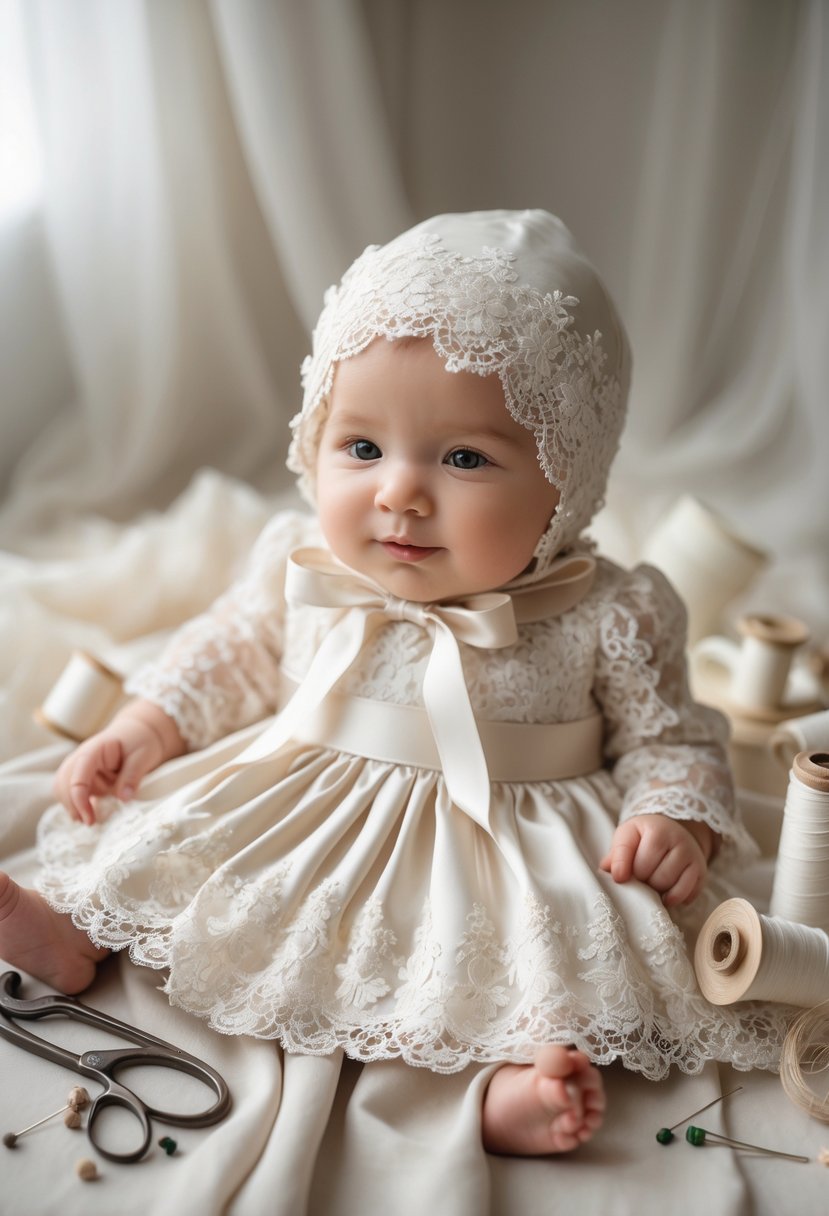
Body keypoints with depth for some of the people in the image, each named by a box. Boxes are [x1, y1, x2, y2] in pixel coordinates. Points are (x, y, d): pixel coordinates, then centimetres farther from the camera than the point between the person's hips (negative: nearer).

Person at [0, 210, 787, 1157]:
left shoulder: (607, 620, -17)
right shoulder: (301, 570, -9)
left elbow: (668, 738, -5)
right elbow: (231, 654, 8)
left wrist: (675, 819, -23)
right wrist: (150, 723, -1)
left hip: (505, 853, -2)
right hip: (298, 818, 3)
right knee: (153, 841, 4)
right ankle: (78, 931, 21)